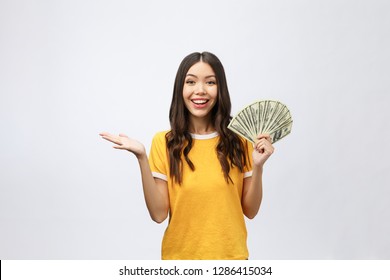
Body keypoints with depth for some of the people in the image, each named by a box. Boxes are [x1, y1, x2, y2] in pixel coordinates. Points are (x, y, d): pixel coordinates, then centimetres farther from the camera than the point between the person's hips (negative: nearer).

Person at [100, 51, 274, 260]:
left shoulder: (239, 141, -6)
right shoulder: (164, 142, -9)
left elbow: (250, 211, -3)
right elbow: (159, 214, -13)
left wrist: (257, 166, -17)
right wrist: (142, 158, -21)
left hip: (231, 255, 1)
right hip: (180, 256, -1)